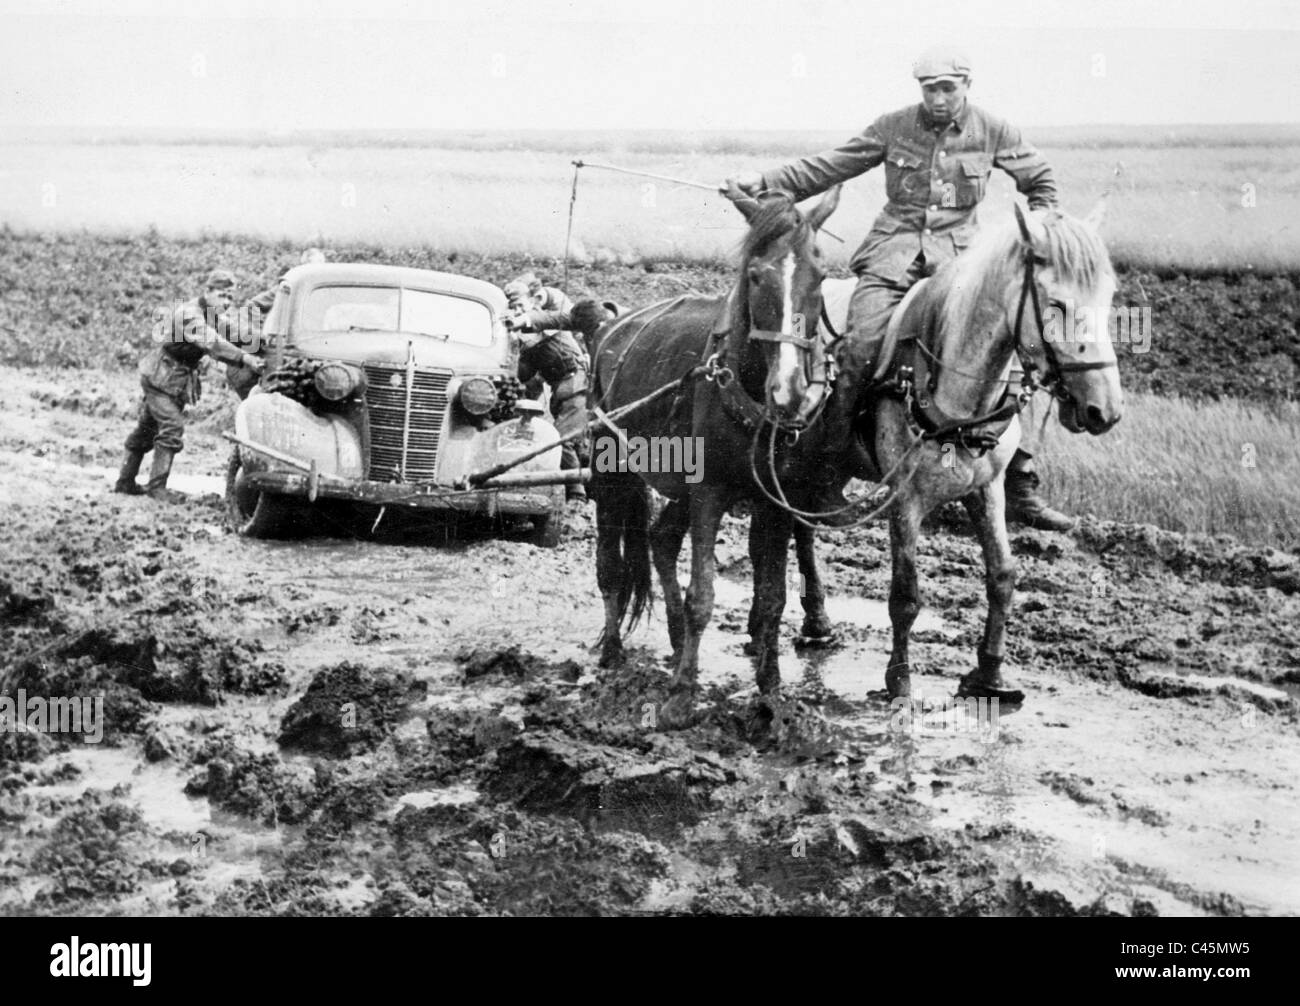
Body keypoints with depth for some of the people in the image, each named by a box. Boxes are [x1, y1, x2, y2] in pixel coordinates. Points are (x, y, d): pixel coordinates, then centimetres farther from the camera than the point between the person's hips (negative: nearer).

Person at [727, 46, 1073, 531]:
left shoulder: (993, 132, 6)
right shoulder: (894, 128, 5)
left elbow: (1041, 182, 18)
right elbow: (830, 167, 7)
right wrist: (766, 182, -1)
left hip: (959, 255, 1)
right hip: (895, 250, -1)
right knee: (857, 350, -21)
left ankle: (1020, 488, 2)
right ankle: (828, 480, -12)